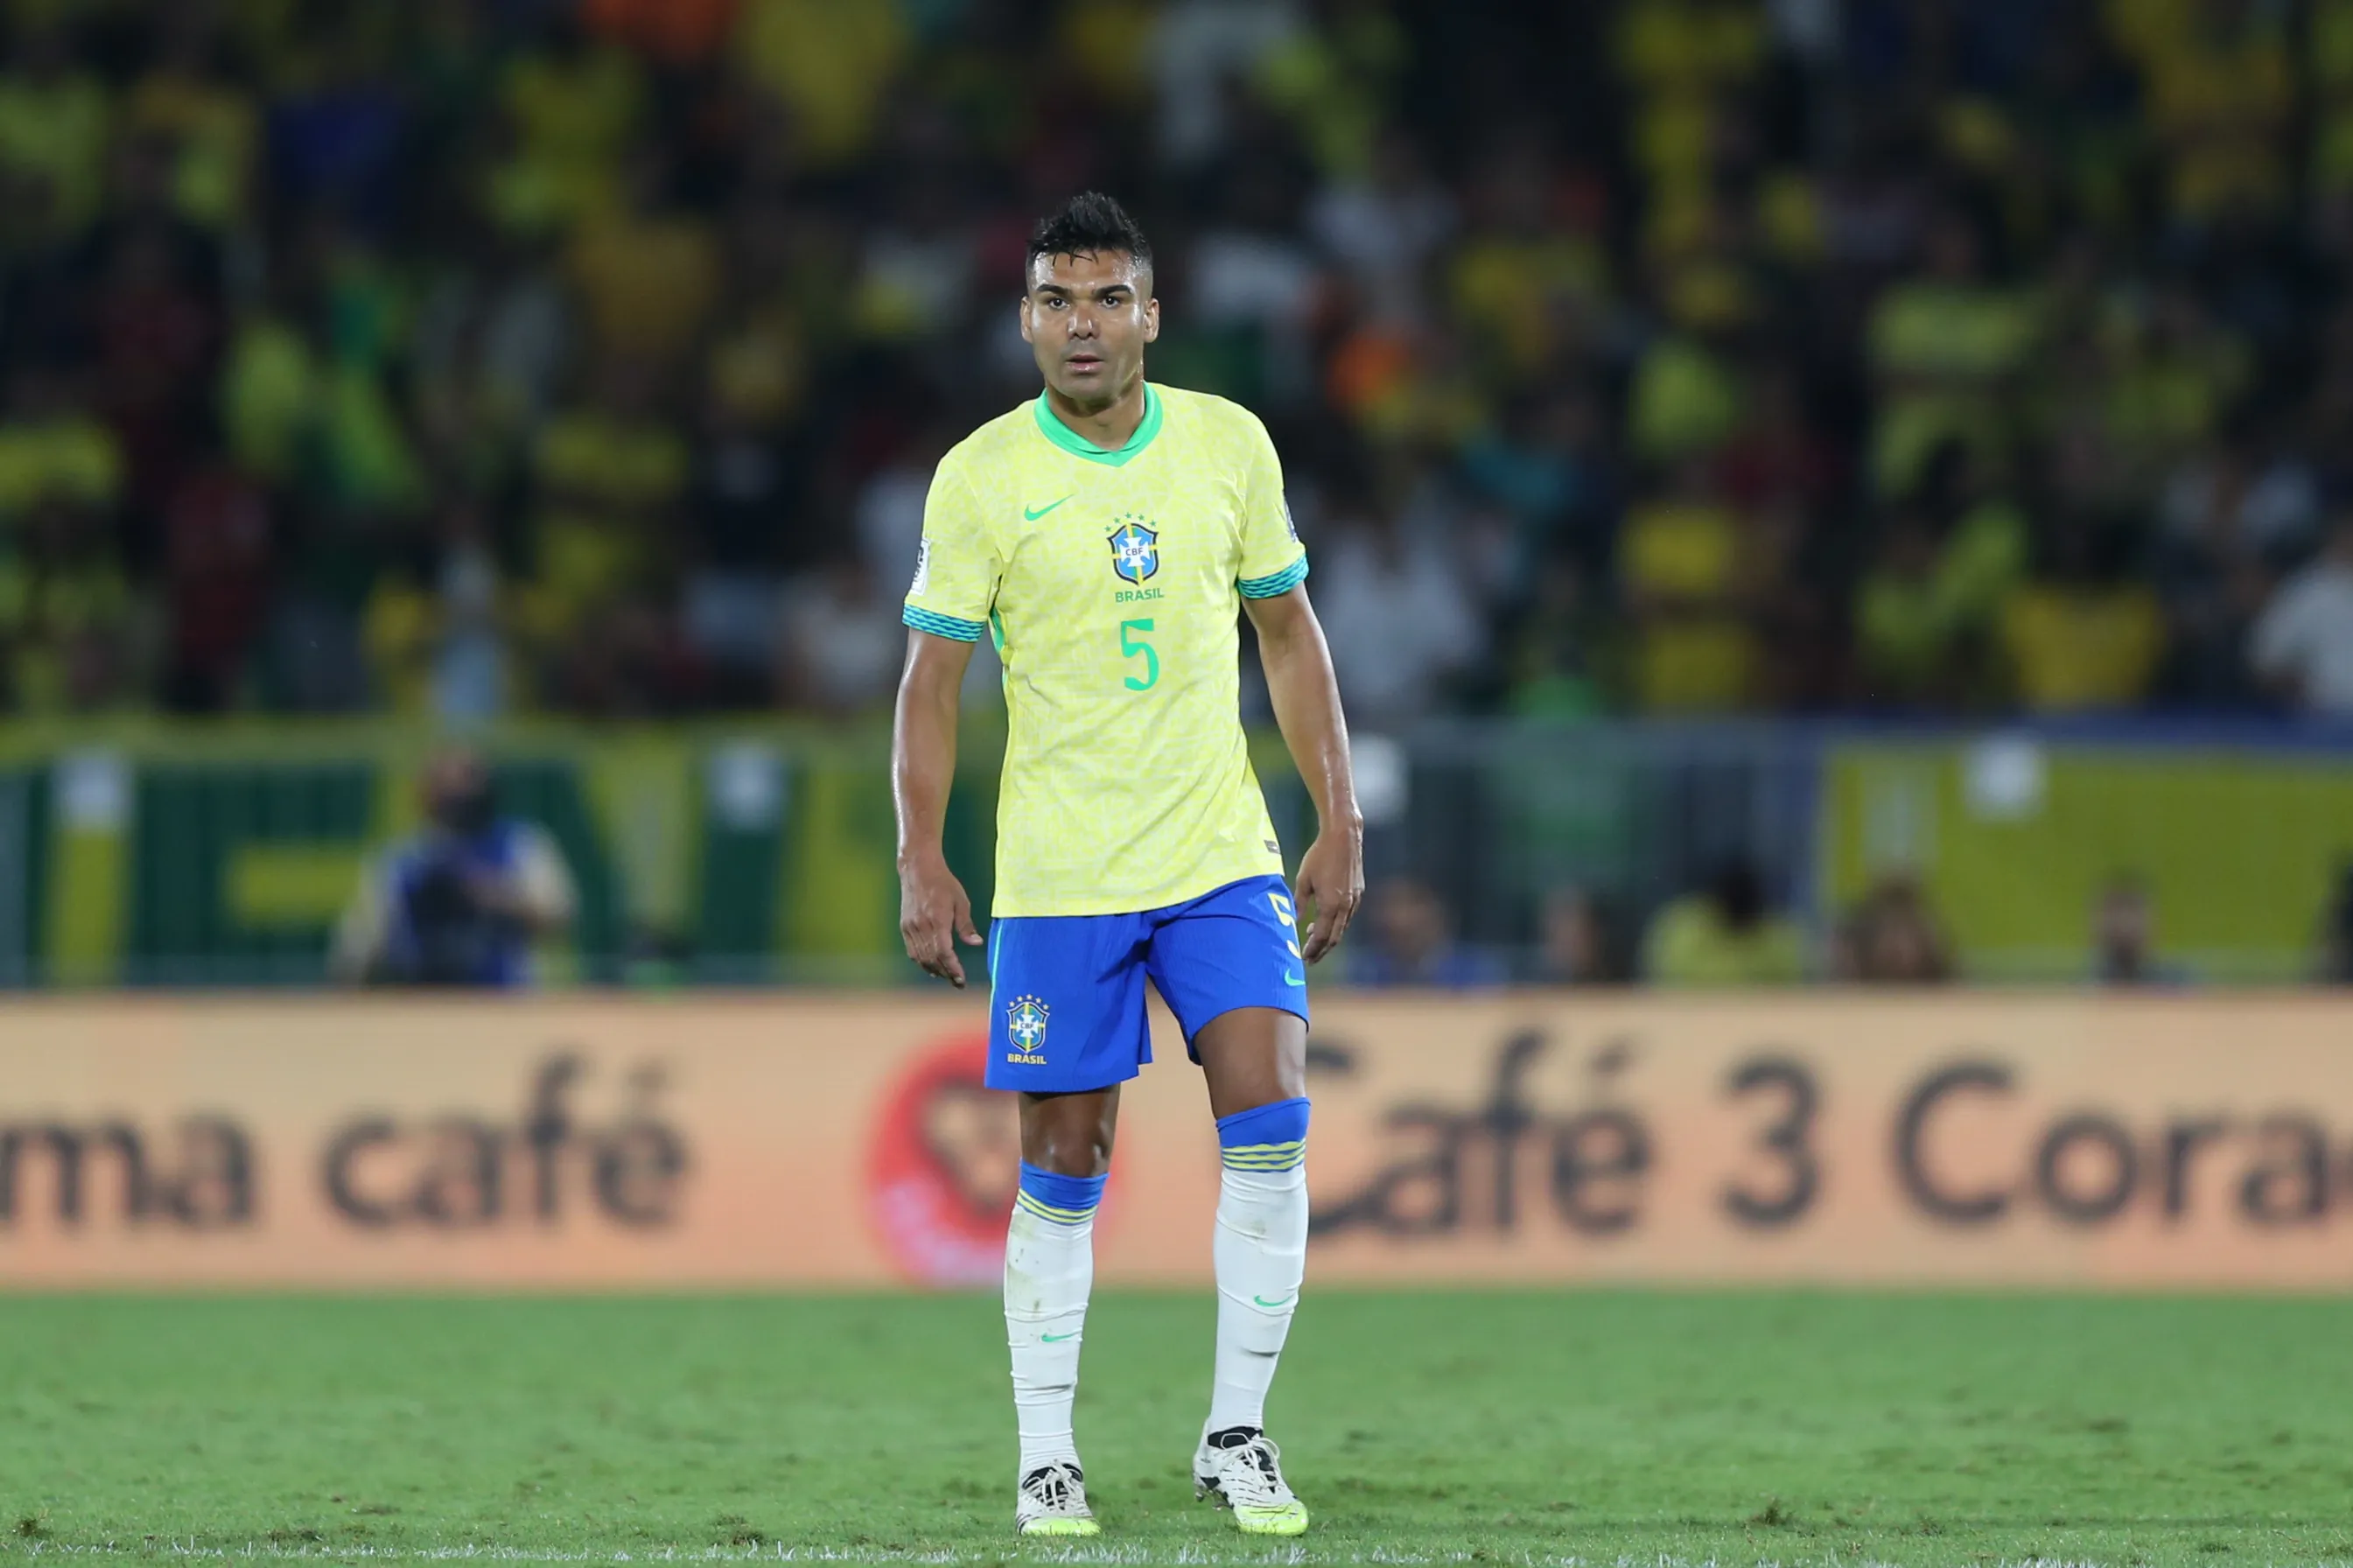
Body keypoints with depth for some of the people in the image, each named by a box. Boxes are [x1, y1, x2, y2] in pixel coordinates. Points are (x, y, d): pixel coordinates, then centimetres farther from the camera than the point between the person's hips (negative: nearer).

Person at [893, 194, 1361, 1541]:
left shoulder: (1230, 445, 3)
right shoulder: (983, 478, -5)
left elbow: (1289, 632, 11)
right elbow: (932, 679, -1)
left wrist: (1341, 821, 6)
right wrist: (923, 864, -10)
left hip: (1223, 858, 2)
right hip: (1056, 875, -2)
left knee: (1271, 1128, -11)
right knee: (1064, 1172, 1)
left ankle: (1237, 1439, 0)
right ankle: (1047, 1459, 13)